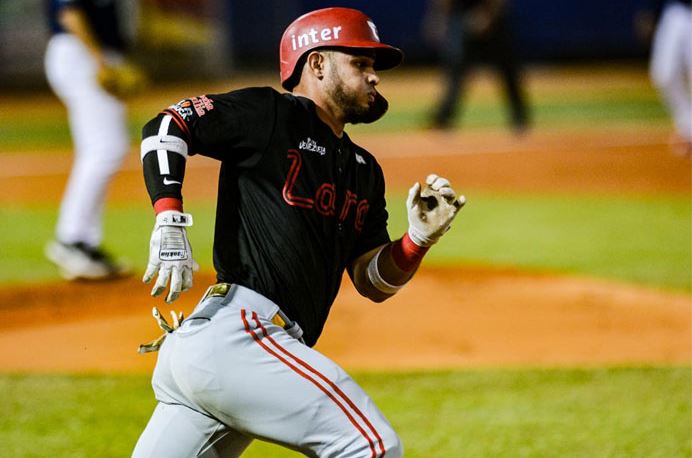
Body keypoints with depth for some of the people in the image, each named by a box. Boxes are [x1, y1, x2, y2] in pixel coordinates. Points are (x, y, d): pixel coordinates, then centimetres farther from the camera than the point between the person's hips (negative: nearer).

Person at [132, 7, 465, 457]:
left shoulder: (364, 171, 23)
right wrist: (170, 222, -16)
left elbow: (374, 282, 21)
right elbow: (165, 126, -4)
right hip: (236, 332, -9)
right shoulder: (271, 115, 0)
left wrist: (419, 238, 3)